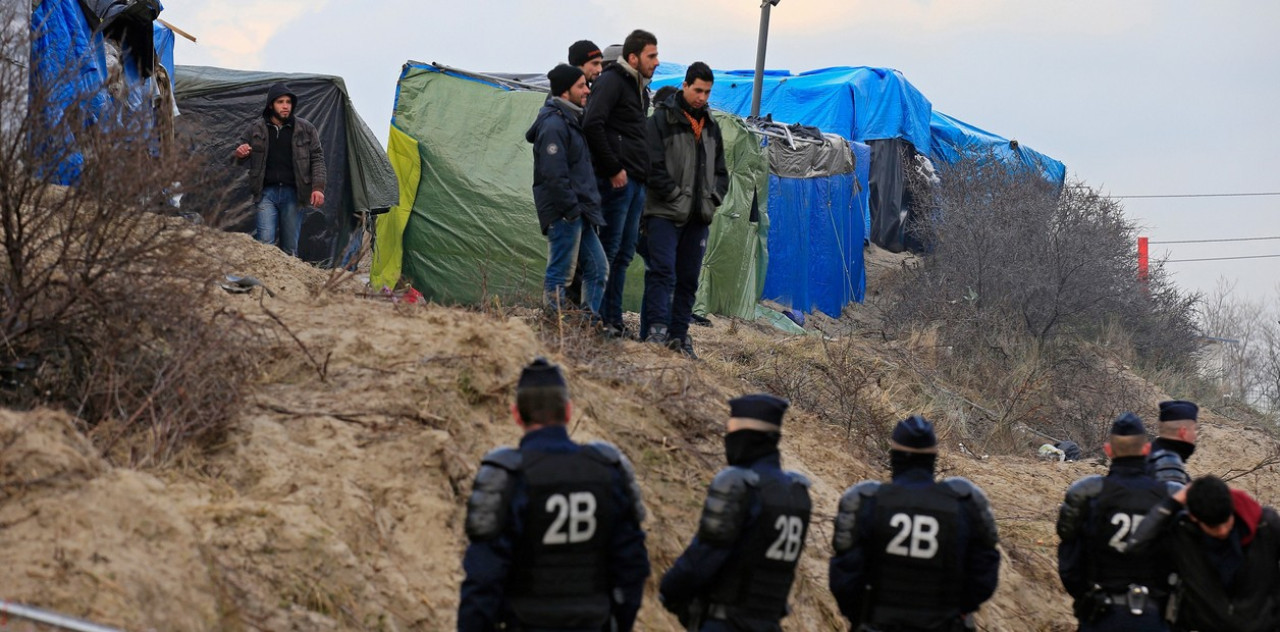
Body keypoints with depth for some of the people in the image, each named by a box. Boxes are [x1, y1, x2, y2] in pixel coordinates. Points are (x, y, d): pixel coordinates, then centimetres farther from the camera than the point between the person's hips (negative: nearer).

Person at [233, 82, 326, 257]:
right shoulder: (255, 129, 6)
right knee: (265, 242, -16)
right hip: (267, 192, -1)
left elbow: (317, 158, 8)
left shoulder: (306, 129, 6)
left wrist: (318, 187, -4)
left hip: (293, 193, 1)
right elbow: (244, 162, 14)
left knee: (290, 246, 4)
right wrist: (240, 155, -12)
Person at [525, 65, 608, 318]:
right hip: (564, 214, -11)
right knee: (559, 275, -8)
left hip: (578, 213, 11)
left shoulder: (570, 121, 19)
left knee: (598, 269, 11)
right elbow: (554, 174, -21)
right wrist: (572, 209, -19)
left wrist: (587, 209, 18)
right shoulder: (553, 125, -14)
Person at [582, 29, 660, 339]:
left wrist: (643, 173, 14)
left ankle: (613, 321, 14)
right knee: (609, 249, -9)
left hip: (636, 182, 9)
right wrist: (614, 168, -18)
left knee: (623, 254, 10)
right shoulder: (612, 81, -8)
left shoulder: (640, 89, 21)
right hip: (617, 181, -9)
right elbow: (593, 124, -20)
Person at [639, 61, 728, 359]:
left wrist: (713, 198, 6)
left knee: (688, 279, 7)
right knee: (662, 273, -14)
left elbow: (720, 170, 23)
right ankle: (656, 332, -20)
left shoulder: (710, 126, 17)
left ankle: (679, 335, 11)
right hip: (665, 213, -6)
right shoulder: (662, 119, -4)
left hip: (698, 217, 7)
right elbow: (654, 167, -10)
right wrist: (677, 196, -13)